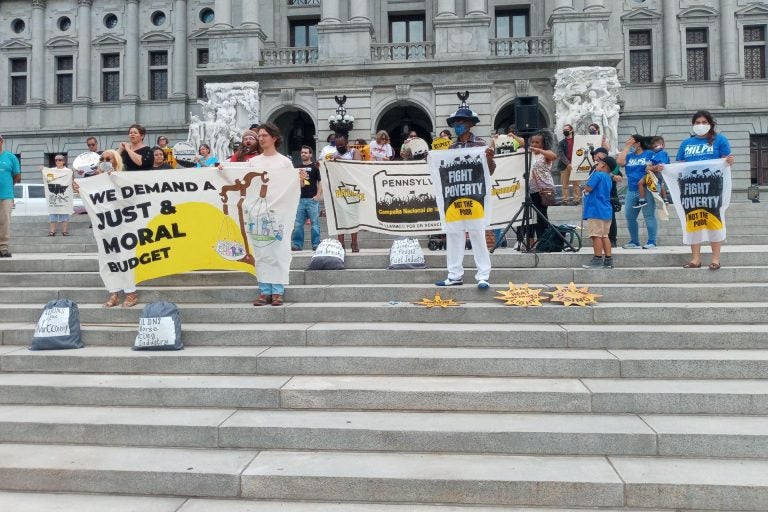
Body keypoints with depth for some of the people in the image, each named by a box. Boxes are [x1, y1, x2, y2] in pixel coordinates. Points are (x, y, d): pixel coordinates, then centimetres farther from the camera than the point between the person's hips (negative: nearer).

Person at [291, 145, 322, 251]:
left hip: (312, 199, -4)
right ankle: (297, 244, 11)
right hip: (299, 199, 4)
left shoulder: (315, 167, 2)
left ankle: (316, 244, 5)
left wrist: (318, 195, -10)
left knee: (314, 223, -1)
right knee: (297, 224, 5)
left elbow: (321, 182, -1)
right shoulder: (298, 167, 15)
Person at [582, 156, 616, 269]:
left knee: (596, 235, -6)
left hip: (596, 210, -9)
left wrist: (585, 184, 2)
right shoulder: (609, 178, 18)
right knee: (604, 235, 10)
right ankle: (608, 260, 10)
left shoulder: (598, 174, -9)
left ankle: (598, 260, -6)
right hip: (606, 210, 9)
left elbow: (588, 188, -17)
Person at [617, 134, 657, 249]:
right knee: (629, 217, 8)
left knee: (649, 216, -5)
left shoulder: (649, 154, 3)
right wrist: (626, 146, 2)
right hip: (631, 191, 6)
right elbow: (620, 162, -3)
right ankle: (634, 242, 18)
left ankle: (652, 242, -2)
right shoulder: (629, 156, 15)